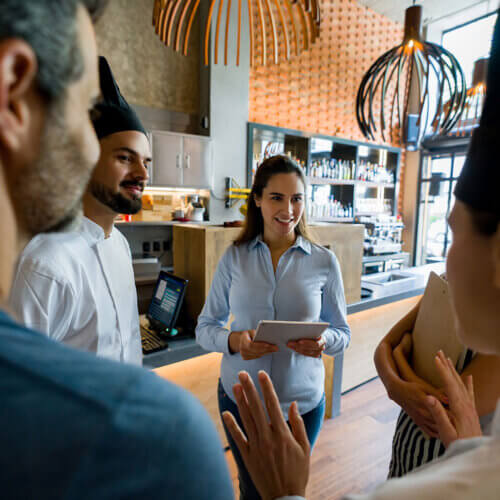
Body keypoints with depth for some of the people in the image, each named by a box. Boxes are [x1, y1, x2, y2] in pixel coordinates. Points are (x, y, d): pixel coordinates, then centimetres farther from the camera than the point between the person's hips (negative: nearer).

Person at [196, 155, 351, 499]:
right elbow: (205, 327, -2)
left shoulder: (324, 261, -7)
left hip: (302, 401, 0)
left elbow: (343, 333, 1)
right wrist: (233, 340, -22)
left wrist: (323, 341, -21)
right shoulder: (234, 257, -5)